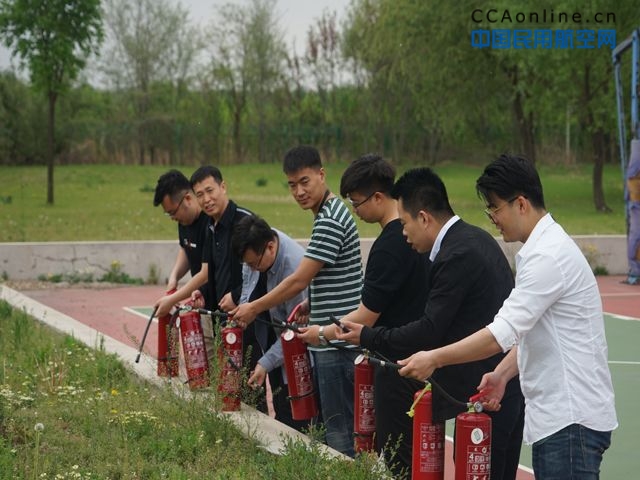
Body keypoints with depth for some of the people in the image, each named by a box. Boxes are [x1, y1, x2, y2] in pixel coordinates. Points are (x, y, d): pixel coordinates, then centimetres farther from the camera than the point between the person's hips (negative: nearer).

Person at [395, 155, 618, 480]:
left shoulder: (548, 257, -18)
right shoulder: (543, 248, 16)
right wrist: (502, 374, 7)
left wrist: (435, 359, -17)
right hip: (555, 416, 10)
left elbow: (504, 332, -23)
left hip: (573, 420, -10)